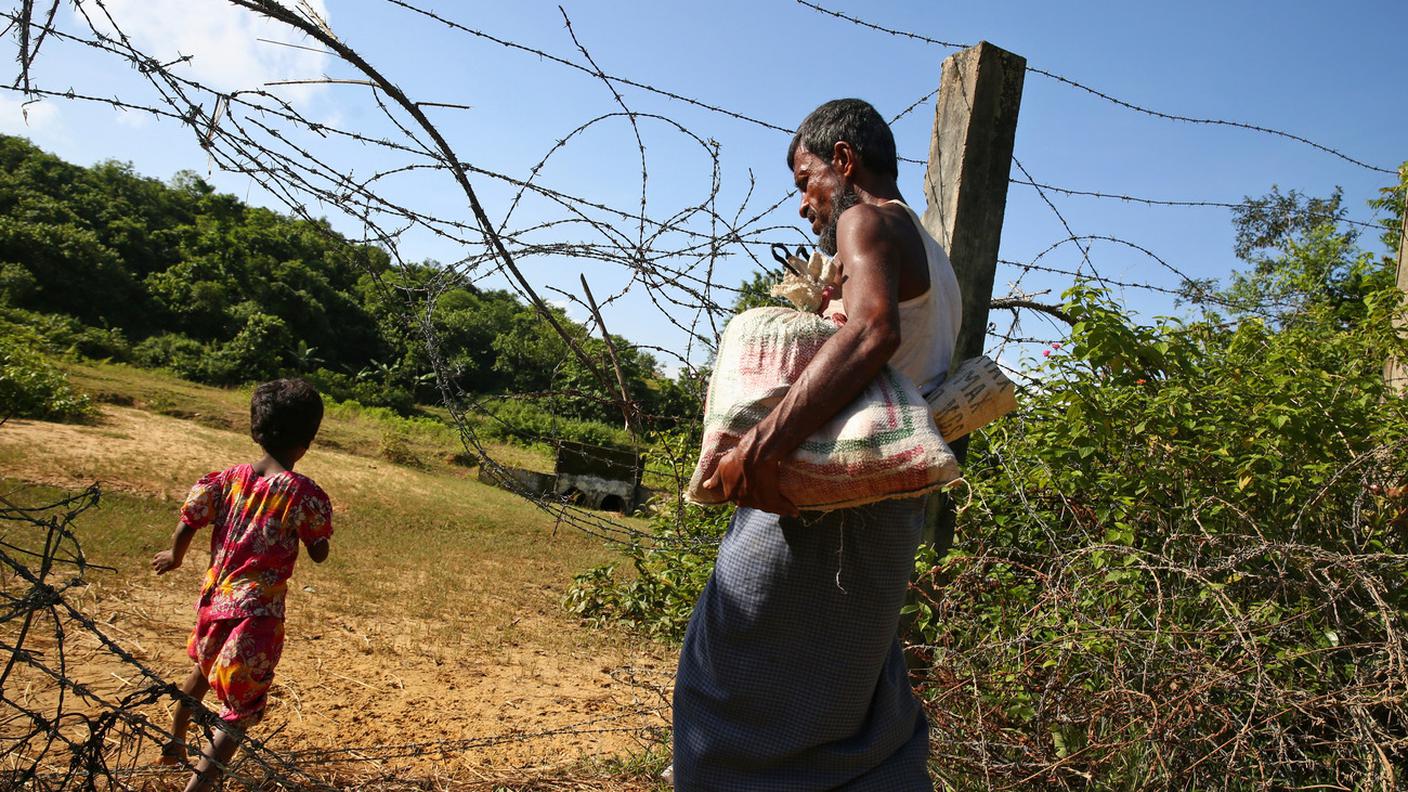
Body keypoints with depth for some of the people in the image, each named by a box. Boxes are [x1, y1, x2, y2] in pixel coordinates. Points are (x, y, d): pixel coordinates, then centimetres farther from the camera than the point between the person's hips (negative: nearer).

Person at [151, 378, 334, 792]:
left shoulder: (228, 479, -1)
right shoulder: (305, 493, -13)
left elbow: (188, 524, 1)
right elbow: (319, 555, -6)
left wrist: (175, 556, 21)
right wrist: (316, 521, 12)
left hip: (214, 598, 6)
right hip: (257, 612, -6)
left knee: (203, 669, 35)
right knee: (240, 710, 4)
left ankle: (174, 745, 55)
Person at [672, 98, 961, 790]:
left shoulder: (869, 221, -7)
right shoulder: (932, 260, 23)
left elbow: (872, 331, -28)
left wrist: (761, 446, -35)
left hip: (827, 506, -10)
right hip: (893, 511, 10)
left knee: (729, 683, -2)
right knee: (858, 705, 18)